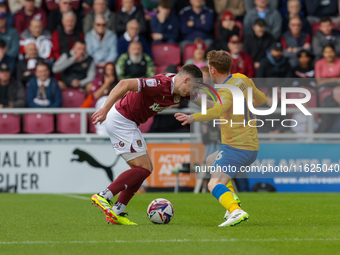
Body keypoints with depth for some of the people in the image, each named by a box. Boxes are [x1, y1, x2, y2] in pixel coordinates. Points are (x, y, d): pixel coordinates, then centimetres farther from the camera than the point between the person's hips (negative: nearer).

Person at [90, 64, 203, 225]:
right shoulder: (161, 85, -26)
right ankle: (103, 196, -14)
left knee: (145, 168, 10)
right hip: (121, 120, -10)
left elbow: (202, 101, 21)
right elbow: (125, 84, -33)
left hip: (126, 121, 10)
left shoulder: (179, 91, 3)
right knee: (143, 168, -10)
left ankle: (116, 213, 7)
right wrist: (105, 109, -34)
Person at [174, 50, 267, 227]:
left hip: (235, 147, -9)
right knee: (211, 161, 31)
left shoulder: (226, 91, -18)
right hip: (252, 147, 9)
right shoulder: (242, 80, 8)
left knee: (214, 185, -20)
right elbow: (261, 100, 23)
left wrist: (194, 117, -48)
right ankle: (232, 198, 13)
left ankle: (236, 211, -43)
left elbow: (219, 109, -40)